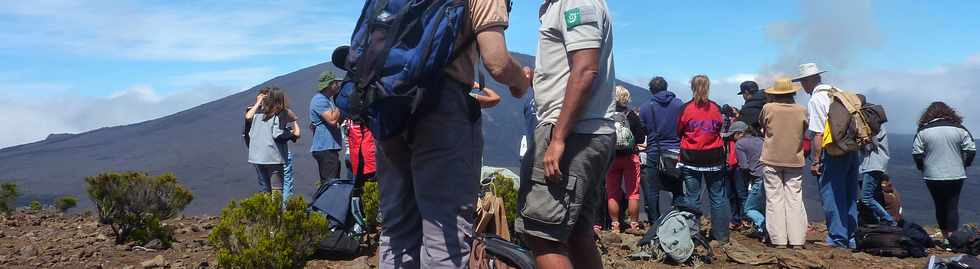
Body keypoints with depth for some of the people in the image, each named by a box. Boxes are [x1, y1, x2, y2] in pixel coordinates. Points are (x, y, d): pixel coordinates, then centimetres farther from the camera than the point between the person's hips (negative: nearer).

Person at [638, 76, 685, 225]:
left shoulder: (645, 108, -1)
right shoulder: (679, 104, -1)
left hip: (654, 153, -1)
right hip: (676, 152, 1)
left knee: (652, 191, 6)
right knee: (677, 190, 10)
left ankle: (654, 222, 7)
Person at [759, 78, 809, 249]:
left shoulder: (768, 108, -10)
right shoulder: (801, 110, -4)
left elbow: (761, 125, 7)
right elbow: (804, 132, 10)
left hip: (772, 159, -2)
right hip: (795, 160, 2)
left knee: (775, 200, 3)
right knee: (795, 200, 6)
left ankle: (779, 240, 1)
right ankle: (797, 241, 4)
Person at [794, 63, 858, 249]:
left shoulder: (815, 100, -10)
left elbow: (818, 134, -16)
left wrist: (815, 161, -11)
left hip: (833, 153, -8)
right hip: (853, 150, 8)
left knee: (831, 195, 0)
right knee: (849, 195, 14)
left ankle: (838, 239, 3)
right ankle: (851, 238, 21)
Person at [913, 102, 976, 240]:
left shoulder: (923, 131, -3)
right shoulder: (959, 129, -1)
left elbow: (916, 154, -4)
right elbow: (971, 150, 0)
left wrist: (922, 168, 13)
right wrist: (964, 165, 16)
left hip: (932, 177, 0)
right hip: (956, 176, 0)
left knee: (940, 206, 12)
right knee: (953, 206, 3)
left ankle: (945, 236, 22)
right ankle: (952, 236, -6)